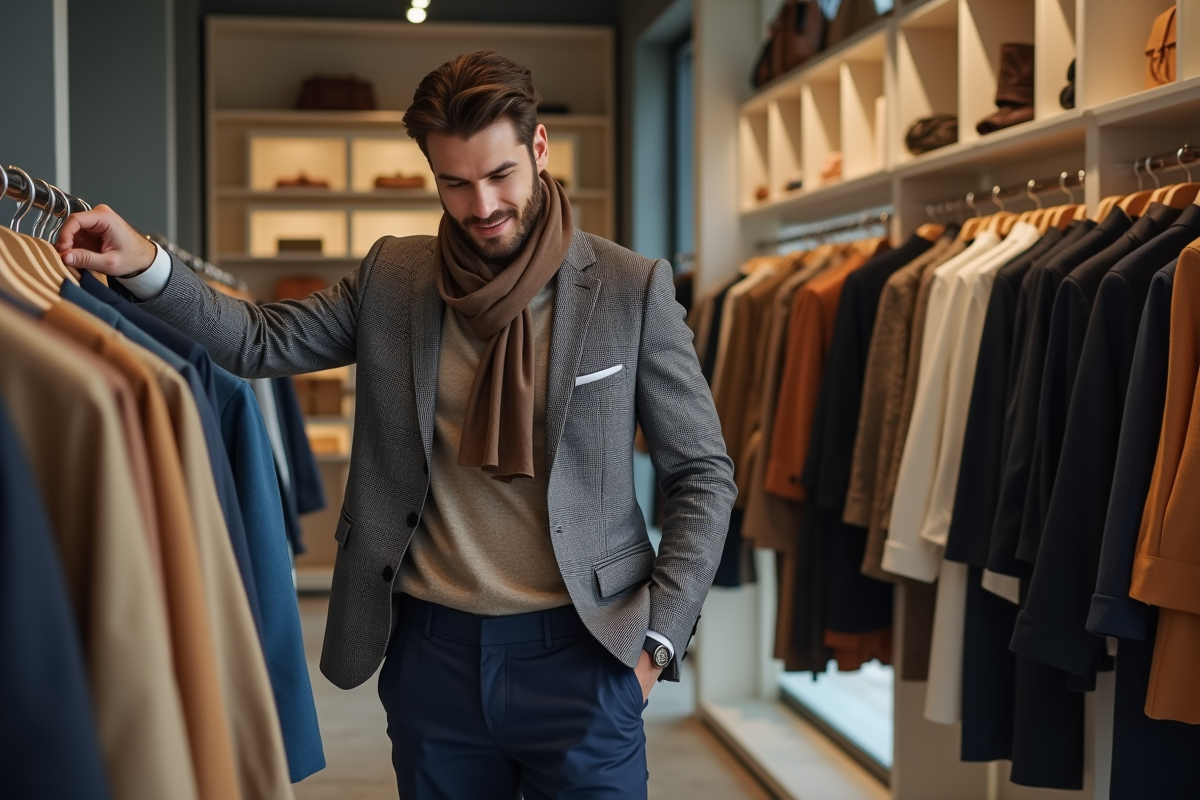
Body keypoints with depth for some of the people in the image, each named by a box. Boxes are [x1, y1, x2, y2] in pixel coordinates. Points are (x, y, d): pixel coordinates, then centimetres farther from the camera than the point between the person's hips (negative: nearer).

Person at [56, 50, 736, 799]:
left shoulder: (633, 289, -5)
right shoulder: (393, 276, 5)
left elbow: (704, 475, -1)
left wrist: (659, 637, -6)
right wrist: (146, 265, -13)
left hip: (578, 655, -2)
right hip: (433, 652, 3)